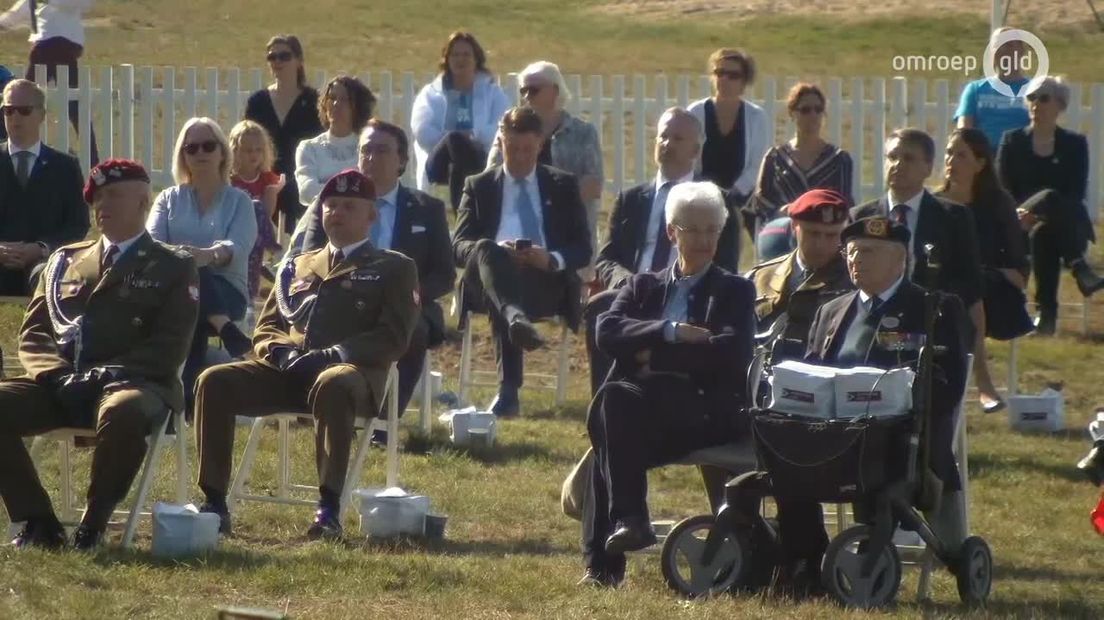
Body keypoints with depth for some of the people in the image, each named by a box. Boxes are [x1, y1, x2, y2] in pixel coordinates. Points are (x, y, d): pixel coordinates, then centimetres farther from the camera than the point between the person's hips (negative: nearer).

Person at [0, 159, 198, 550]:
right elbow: (33, 333, 17)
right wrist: (57, 374, -6)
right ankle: (38, 522, -15)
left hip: (131, 385, -4)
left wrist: (103, 374, -15)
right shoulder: (65, 261, 24)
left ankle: (94, 524, -23)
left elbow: (168, 349, -1)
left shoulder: (174, 269, 11)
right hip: (60, 386, 4)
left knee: (123, 413, -42)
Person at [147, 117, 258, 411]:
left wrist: (209, 255, -33)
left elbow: (238, 247, -8)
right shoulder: (169, 199, 19)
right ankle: (224, 329, -43)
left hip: (227, 291, -1)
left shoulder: (238, 201, 12)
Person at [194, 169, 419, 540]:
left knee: (332, 386, -43)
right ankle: (214, 505, -24)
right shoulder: (296, 268, 29)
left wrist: (332, 355, -14)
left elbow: (393, 338, 0)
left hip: (352, 371, -5)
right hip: (287, 370, 5)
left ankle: (329, 510, -43)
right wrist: (282, 351, -3)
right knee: (214, 381, -23)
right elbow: (265, 330, 24)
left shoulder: (395, 269, 14)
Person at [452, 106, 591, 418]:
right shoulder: (479, 186, 21)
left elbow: (583, 250, 12)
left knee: (501, 302, -37)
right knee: (485, 250, -36)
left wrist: (552, 259, -12)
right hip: (488, 278, 1)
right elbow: (459, 246, 8)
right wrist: (494, 250, -15)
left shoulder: (563, 186, 20)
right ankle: (516, 318, -67)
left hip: (546, 281, 0)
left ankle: (509, 390, -46)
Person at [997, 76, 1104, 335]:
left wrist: (1036, 214, -18)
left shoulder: (1075, 144, 11)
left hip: (1067, 226, 0)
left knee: (1044, 233, -39)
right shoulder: (1012, 141, 14)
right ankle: (1078, 267, -48)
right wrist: (1018, 212, -18)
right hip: (1020, 224, 0)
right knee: (1050, 197, -36)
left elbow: (1077, 194, 0)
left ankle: (1046, 314, -47)